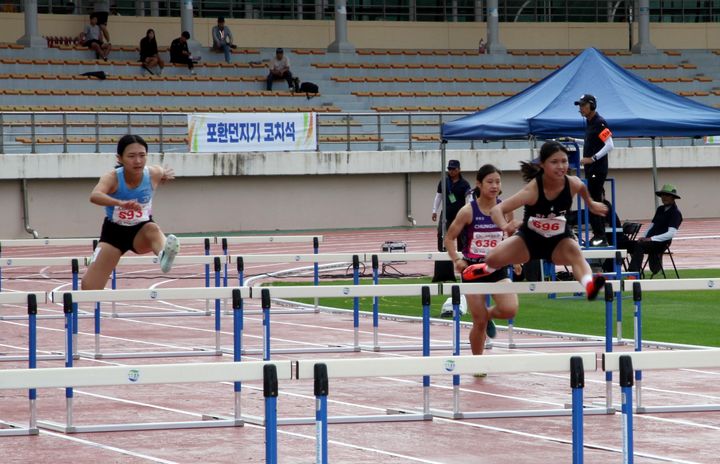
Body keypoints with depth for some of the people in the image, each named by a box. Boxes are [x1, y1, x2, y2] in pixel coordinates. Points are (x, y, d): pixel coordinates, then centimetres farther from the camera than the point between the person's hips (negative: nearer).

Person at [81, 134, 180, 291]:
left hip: (141, 231, 0)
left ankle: (164, 254, -70)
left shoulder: (154, 174, -16)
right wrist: (120, 203, -66)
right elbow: (94, 196, -53)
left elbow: (165, 174, 15)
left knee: (152, 228, -38)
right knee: (89, 287, -8)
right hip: (114, 231, 0)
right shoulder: (112, 178, -26)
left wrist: (165, 177, -4)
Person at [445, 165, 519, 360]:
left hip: (498, 267, 2)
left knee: (510, 309, -19)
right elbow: (449, 238, -3)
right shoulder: (468, 211, -11)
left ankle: (489, 314, 16)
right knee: (479, 322, 1)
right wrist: (457, 260, -18)